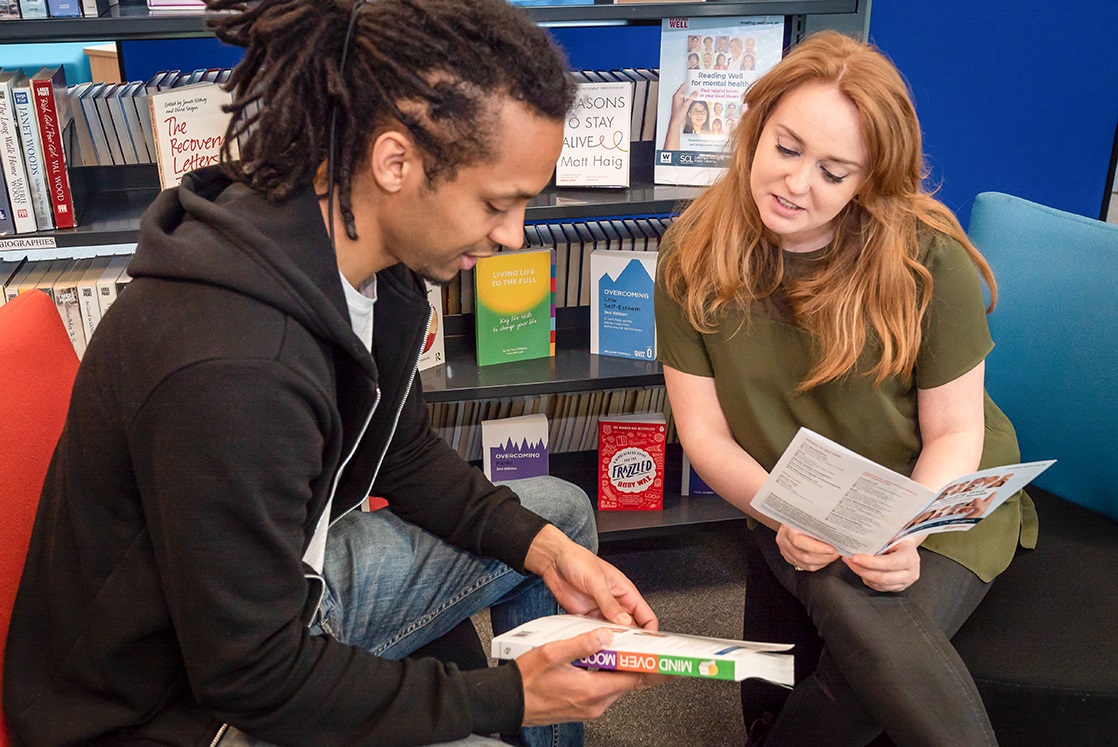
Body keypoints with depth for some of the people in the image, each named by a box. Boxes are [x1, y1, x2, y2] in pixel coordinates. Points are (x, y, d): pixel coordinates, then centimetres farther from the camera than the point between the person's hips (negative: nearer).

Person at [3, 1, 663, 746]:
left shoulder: (380, 265, -9)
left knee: (560, 510, 13)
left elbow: (406, 454, 7)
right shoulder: (231, 368, -36)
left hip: (287, 585, 8)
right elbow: (258, 682, -27)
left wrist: (543, 546, -5)